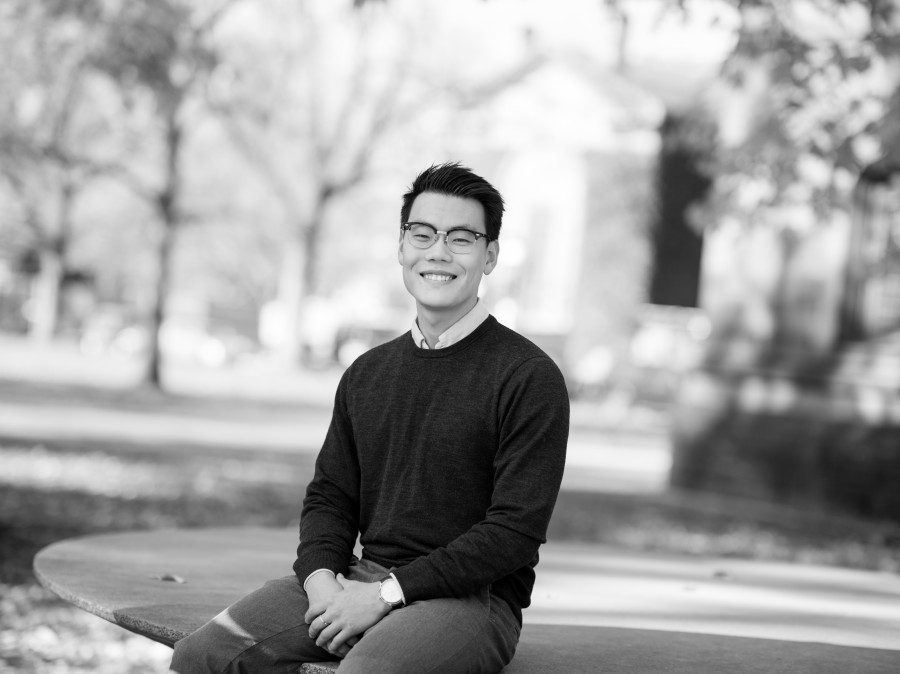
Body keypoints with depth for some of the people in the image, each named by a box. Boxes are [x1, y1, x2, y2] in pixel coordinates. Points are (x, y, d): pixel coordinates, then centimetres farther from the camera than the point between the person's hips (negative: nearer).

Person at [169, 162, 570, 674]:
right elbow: (330, 495, 17)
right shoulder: (368, 374, 15)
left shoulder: (531, 378, -6)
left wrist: (387, 594, -15)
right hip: (362, 577, 5)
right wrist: (321, 578, -6)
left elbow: (516, 530, -12)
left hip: (474, 596, -5)